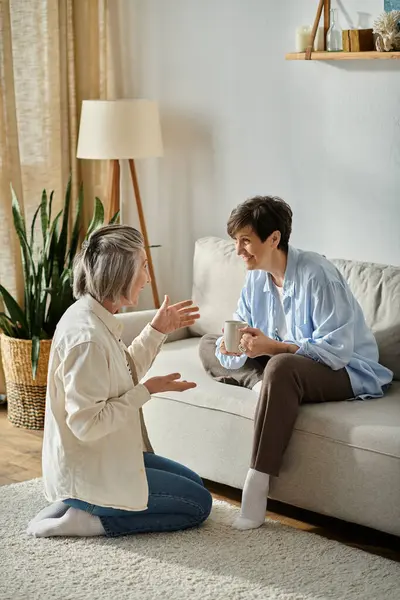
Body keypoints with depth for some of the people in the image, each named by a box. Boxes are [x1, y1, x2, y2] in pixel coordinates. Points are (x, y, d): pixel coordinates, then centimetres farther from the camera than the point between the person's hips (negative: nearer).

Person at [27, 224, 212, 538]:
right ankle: (84, 520, -4)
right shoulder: (87, 337, -28)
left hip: (108, 454, 10)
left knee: (193, 484, 21)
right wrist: (148, 391, -20)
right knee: (199, 503, 0)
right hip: (87, 473, -10)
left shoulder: (95, 316, 2)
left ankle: (76, 504, 12)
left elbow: (126, 375, 18)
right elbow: (86, 424, -28)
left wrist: (158, 330, 10)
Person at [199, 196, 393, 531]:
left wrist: (273, 347, -35)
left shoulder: (316, 275, -23)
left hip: (347, 371, -8)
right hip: (284, 361, 8)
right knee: (208, 345, 4)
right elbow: (239, 330, 0)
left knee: (281, 367, -40)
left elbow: (337, 349, -28)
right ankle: (261, 384, -21)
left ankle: (257, 487, -38)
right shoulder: (257, 278, 1)